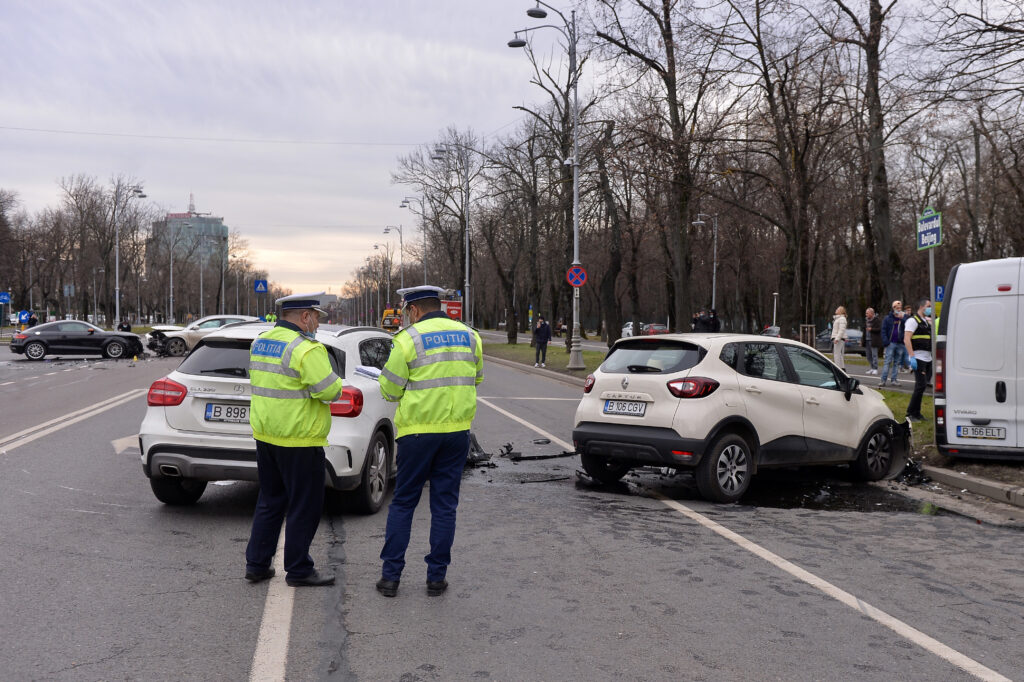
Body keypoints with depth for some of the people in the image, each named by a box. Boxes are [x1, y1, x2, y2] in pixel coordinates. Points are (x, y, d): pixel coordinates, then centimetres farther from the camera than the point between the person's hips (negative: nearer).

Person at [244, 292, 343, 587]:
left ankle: (256, 564, 21)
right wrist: (334, 379, 0)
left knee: (270, 501, 18)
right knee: (304, 507, 3)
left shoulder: (260, 342, 9)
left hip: (265, 436, 8)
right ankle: (299, 570, 11)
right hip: (299, 441, -8)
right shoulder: (306, 349, -18)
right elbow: (329, 390, -20)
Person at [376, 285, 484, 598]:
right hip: (457, 431, 3)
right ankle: (437, 577, 11)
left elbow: (390, 389, -5)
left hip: (417, 431, -3)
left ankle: (391, 575, 10)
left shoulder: (408, 340, -9)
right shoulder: (469, 336, 5)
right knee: (444, 504, 9)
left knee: (403, 503, 8)